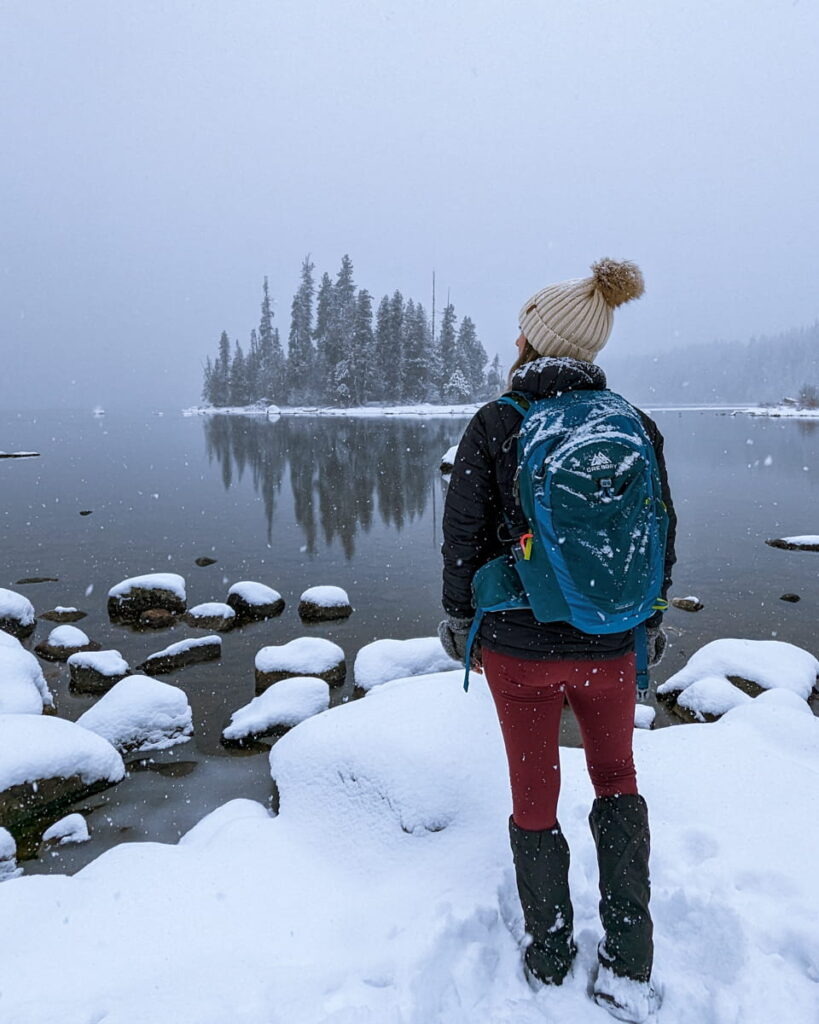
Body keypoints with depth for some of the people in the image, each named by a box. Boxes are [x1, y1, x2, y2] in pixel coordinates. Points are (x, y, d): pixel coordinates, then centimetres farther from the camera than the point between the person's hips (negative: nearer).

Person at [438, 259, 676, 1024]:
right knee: (616, 780, 25)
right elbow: (659, 539, 2)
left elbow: (463, 536, -8)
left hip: (518, 645, -2)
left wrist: (458, 618, 8)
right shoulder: (635, 426, -5)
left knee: (534, 793, 19)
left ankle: (548, 957, 37)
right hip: (610, 646, 2)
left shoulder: (494, 425, -13)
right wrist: (649, 624, 17)